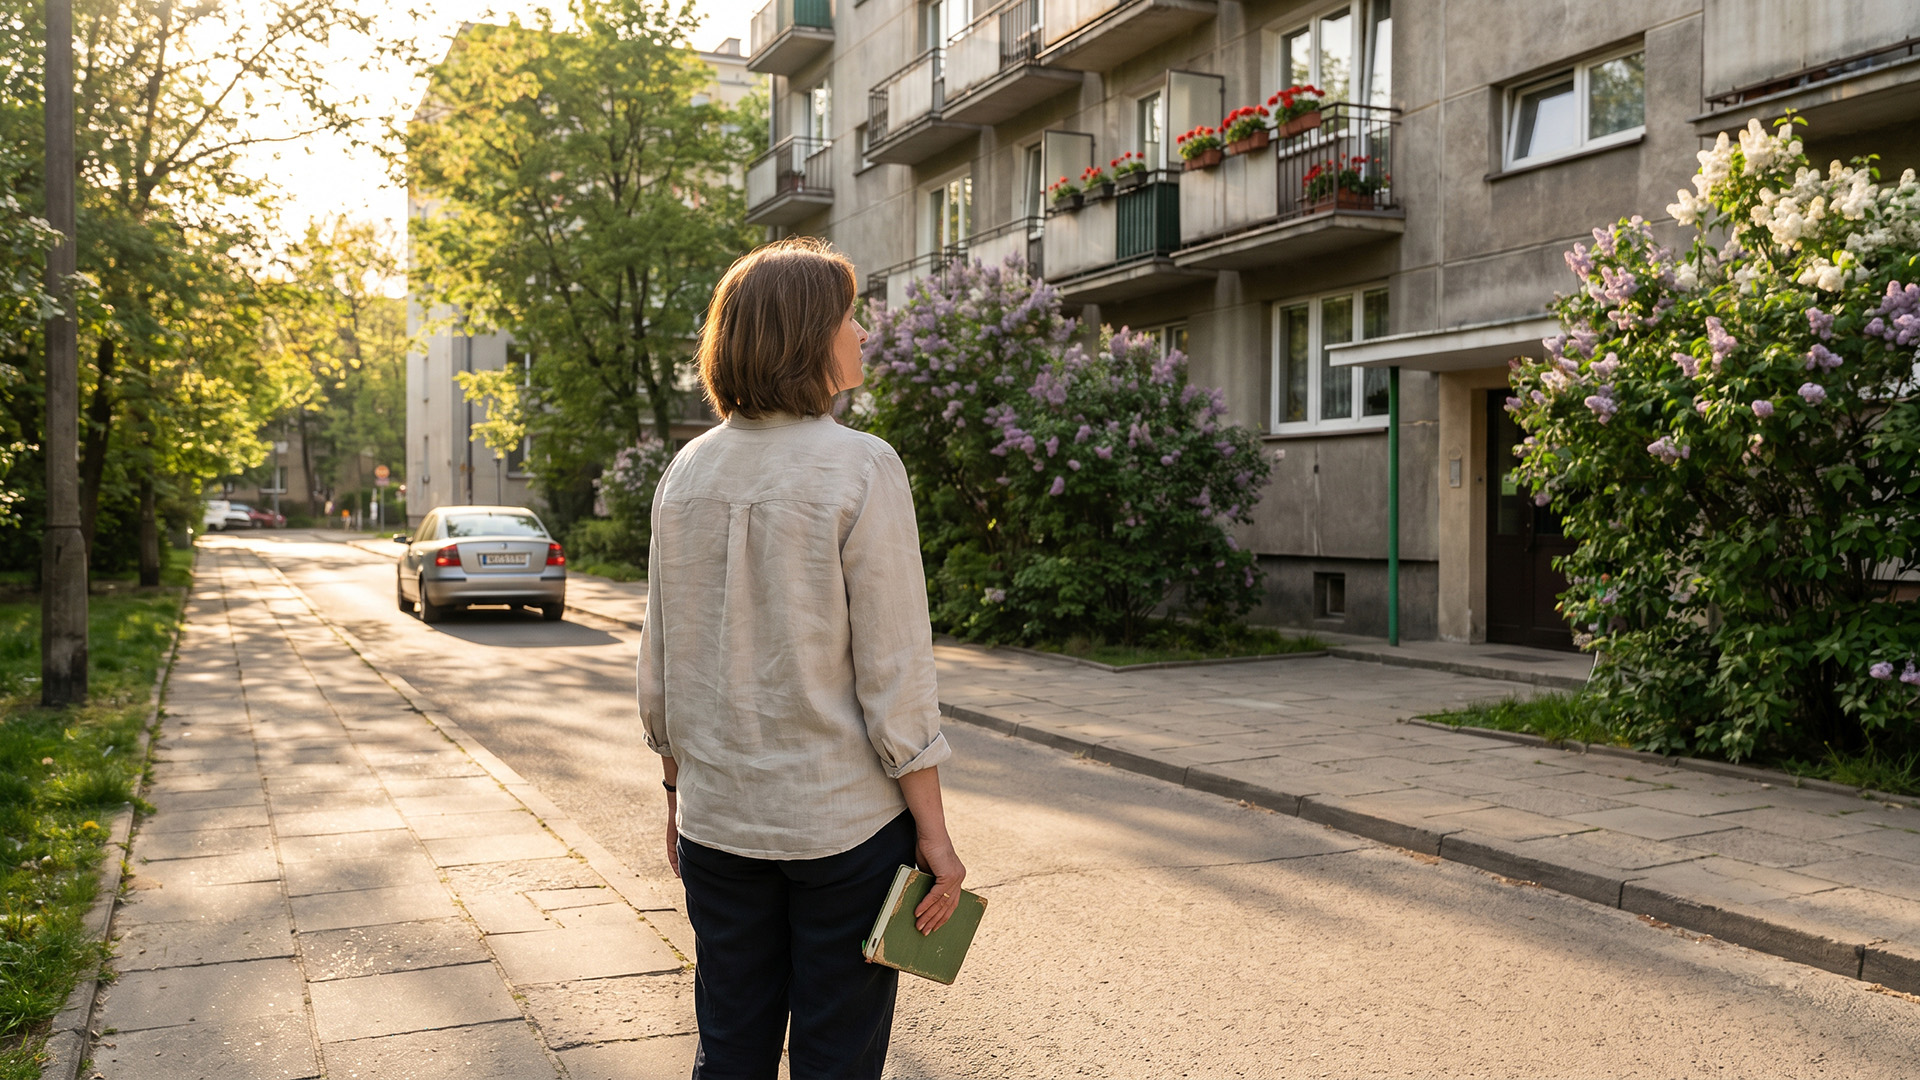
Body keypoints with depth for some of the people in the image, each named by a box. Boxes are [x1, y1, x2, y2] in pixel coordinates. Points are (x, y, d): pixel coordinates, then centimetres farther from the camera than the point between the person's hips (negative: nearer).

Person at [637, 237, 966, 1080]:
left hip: (719, 821, 5)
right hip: (844, 820, -5)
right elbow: (894, 673, -15)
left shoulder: (686, 474, 2)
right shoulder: (860, 469, -14)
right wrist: (933, 833, -8)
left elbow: (661, 671, 7)